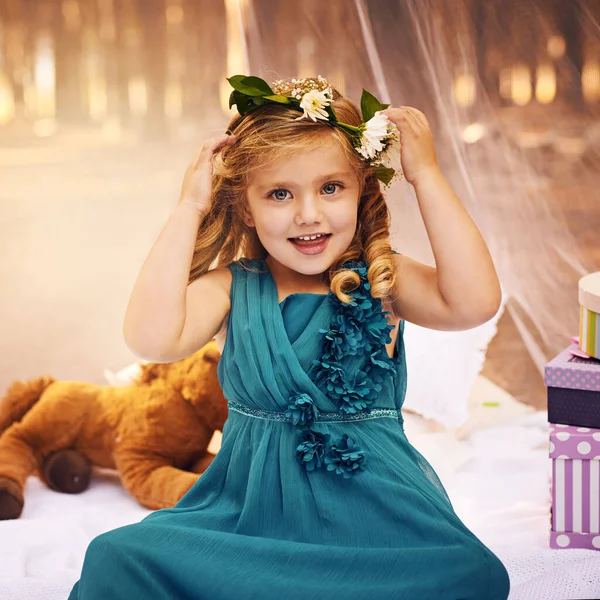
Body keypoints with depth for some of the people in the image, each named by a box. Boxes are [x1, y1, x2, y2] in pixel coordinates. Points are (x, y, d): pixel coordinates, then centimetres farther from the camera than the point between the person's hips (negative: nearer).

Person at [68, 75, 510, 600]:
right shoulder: (231, 288, 1)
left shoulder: (382, 281, 1)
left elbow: (474, 303, -18)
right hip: (251, 510, 0)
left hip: (376, 511, 0)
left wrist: (426, 177, -12)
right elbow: (152, 338, -19)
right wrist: (188, 209, -11)